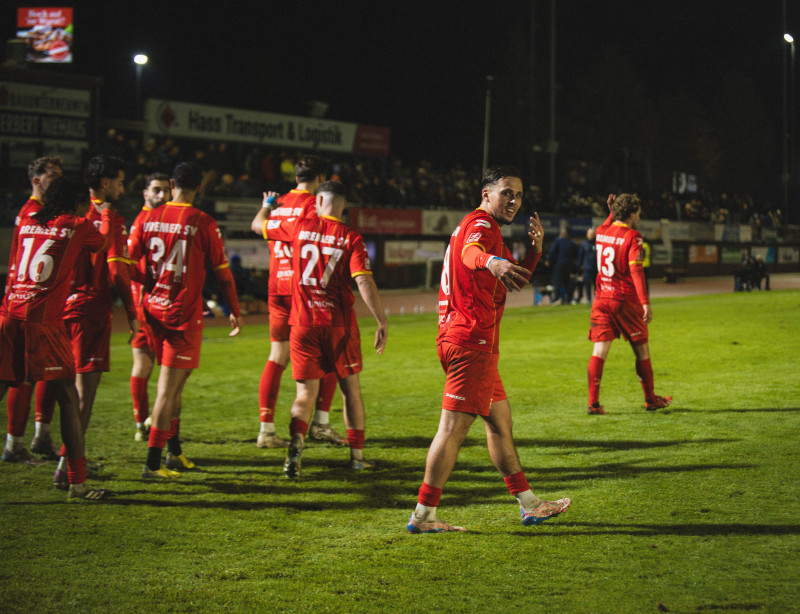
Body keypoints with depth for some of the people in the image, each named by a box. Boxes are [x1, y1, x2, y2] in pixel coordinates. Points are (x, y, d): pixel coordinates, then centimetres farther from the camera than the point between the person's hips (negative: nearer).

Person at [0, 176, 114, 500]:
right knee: (68, 399, 2)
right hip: (43, 321, -5)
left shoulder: (27, 223, 18)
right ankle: (77, 483, 1)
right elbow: (103, 242, 23)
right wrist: (106, 213, 45)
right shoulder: (76, 225, 3)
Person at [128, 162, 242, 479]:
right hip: (184, 312, -5)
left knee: (173, 380, 19)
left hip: (153, 309, 5)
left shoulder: (148, 218, 2)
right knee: (169, 386, -5)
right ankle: (153, 462, -8)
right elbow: (222, 271, -3)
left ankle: (174, 451, 27)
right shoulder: (203, 223, -8)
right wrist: (235, 310, 9)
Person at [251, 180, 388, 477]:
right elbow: (364, 282, -15)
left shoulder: (299, 226, 0)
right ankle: (357, 454, 20)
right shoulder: (351, 238, -5)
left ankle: (296, 440, -23)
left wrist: (267, 204, 38)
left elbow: (258, 224, 17)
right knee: (350, 388, 14)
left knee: (306, 392, 4)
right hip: (339, 323, -1)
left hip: (303, 322, 1)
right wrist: (382, 322, -13)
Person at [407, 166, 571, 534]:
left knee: (499, 417, 16)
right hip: (471, 340, -11)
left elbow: (515, 280, 29)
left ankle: (529, 504, 25)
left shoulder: (487, 229, 22)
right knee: (455, 425, -10)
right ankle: (423, 515, -8)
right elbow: (470, 252, -36)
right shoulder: (481, 224, -11)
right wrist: (492, 262, -60)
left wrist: (535, 249, 10)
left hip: (469, 340, 11)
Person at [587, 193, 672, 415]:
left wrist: (612, 212, 27)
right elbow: (636, 270, -21)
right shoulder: (632, 237, -12)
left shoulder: (601, 232, 7)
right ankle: (650, 399, 20)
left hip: (601, 299, 5)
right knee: (642, 349, 10)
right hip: (624, 300, -5)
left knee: (599, 350, 0)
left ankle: (593, 403, -8)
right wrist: (645, 302, -25)